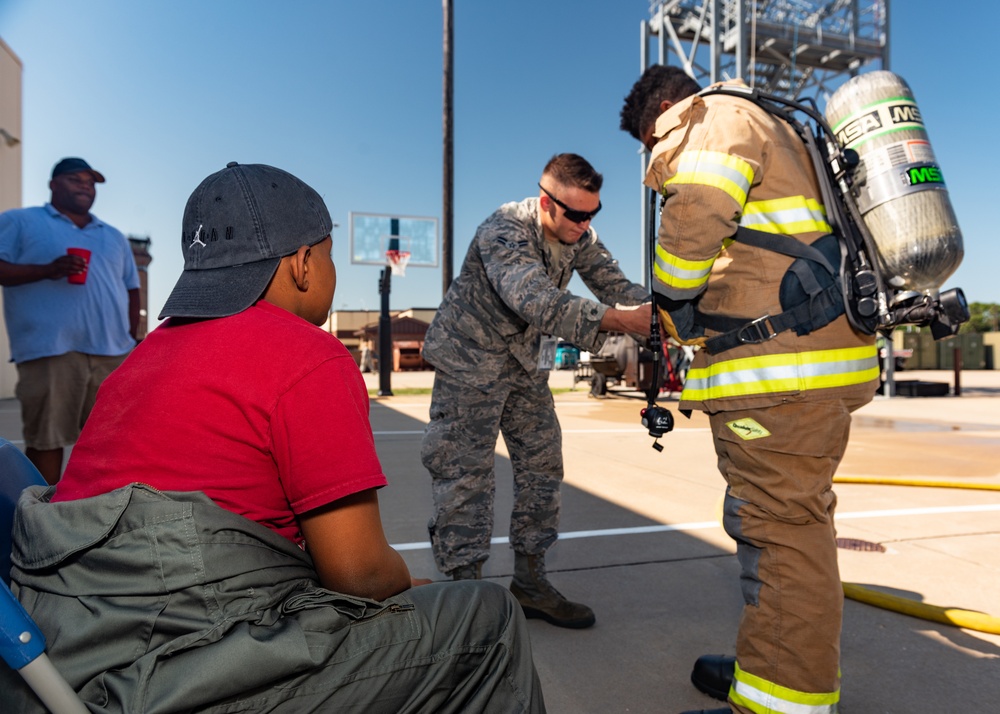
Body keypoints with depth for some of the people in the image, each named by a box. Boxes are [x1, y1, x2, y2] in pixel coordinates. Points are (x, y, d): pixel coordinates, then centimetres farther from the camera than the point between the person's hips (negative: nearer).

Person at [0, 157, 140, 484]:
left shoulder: (114, 236, 24)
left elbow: (131, 289, 23)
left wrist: (131, 337, 12)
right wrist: (46, 270, -16)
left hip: (112, 352, 4)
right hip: (51, 350, -4)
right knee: (46, 438, -1)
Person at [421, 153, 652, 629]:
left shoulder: (579, 237, -4)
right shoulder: (504, 232, -27)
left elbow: (615, 285, -9)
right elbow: (537, 301, -43)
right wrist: (619, 320, -50)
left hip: (526, 362, 7)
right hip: (471, 358, -7)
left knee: (543, 466, 5)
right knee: (465, 474, -7)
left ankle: (530, 583, 17)